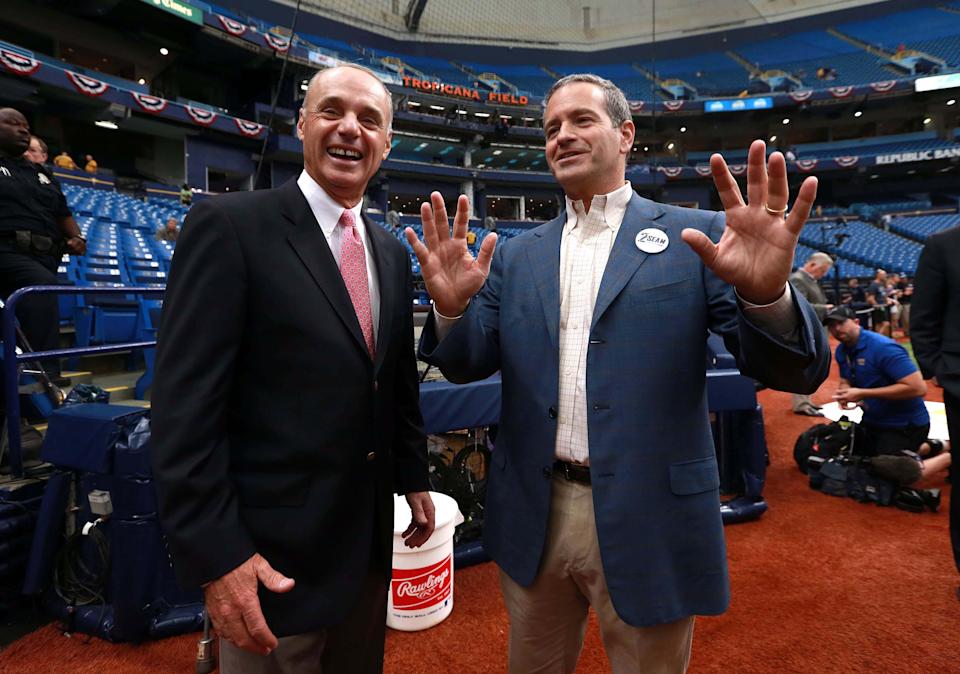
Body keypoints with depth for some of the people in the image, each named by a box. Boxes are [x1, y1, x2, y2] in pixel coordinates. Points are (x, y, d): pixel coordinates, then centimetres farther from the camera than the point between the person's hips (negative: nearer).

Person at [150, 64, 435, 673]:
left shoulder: (392, 253, 7)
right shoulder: (230, 225, -13)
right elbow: (185, 405, -17)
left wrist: (415, 478, 15)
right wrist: (215, 555, -18)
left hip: (370, 534, 7)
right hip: (272, 549, -6)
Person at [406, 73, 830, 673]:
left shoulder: (695, 238, -5)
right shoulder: (517, 254, 6)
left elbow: (795, 370, -9)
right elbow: (469, 364, 4)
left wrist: (767, 294, -32)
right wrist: (452, 308, -18)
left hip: (648, 521, -3)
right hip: (532, 517, 4)